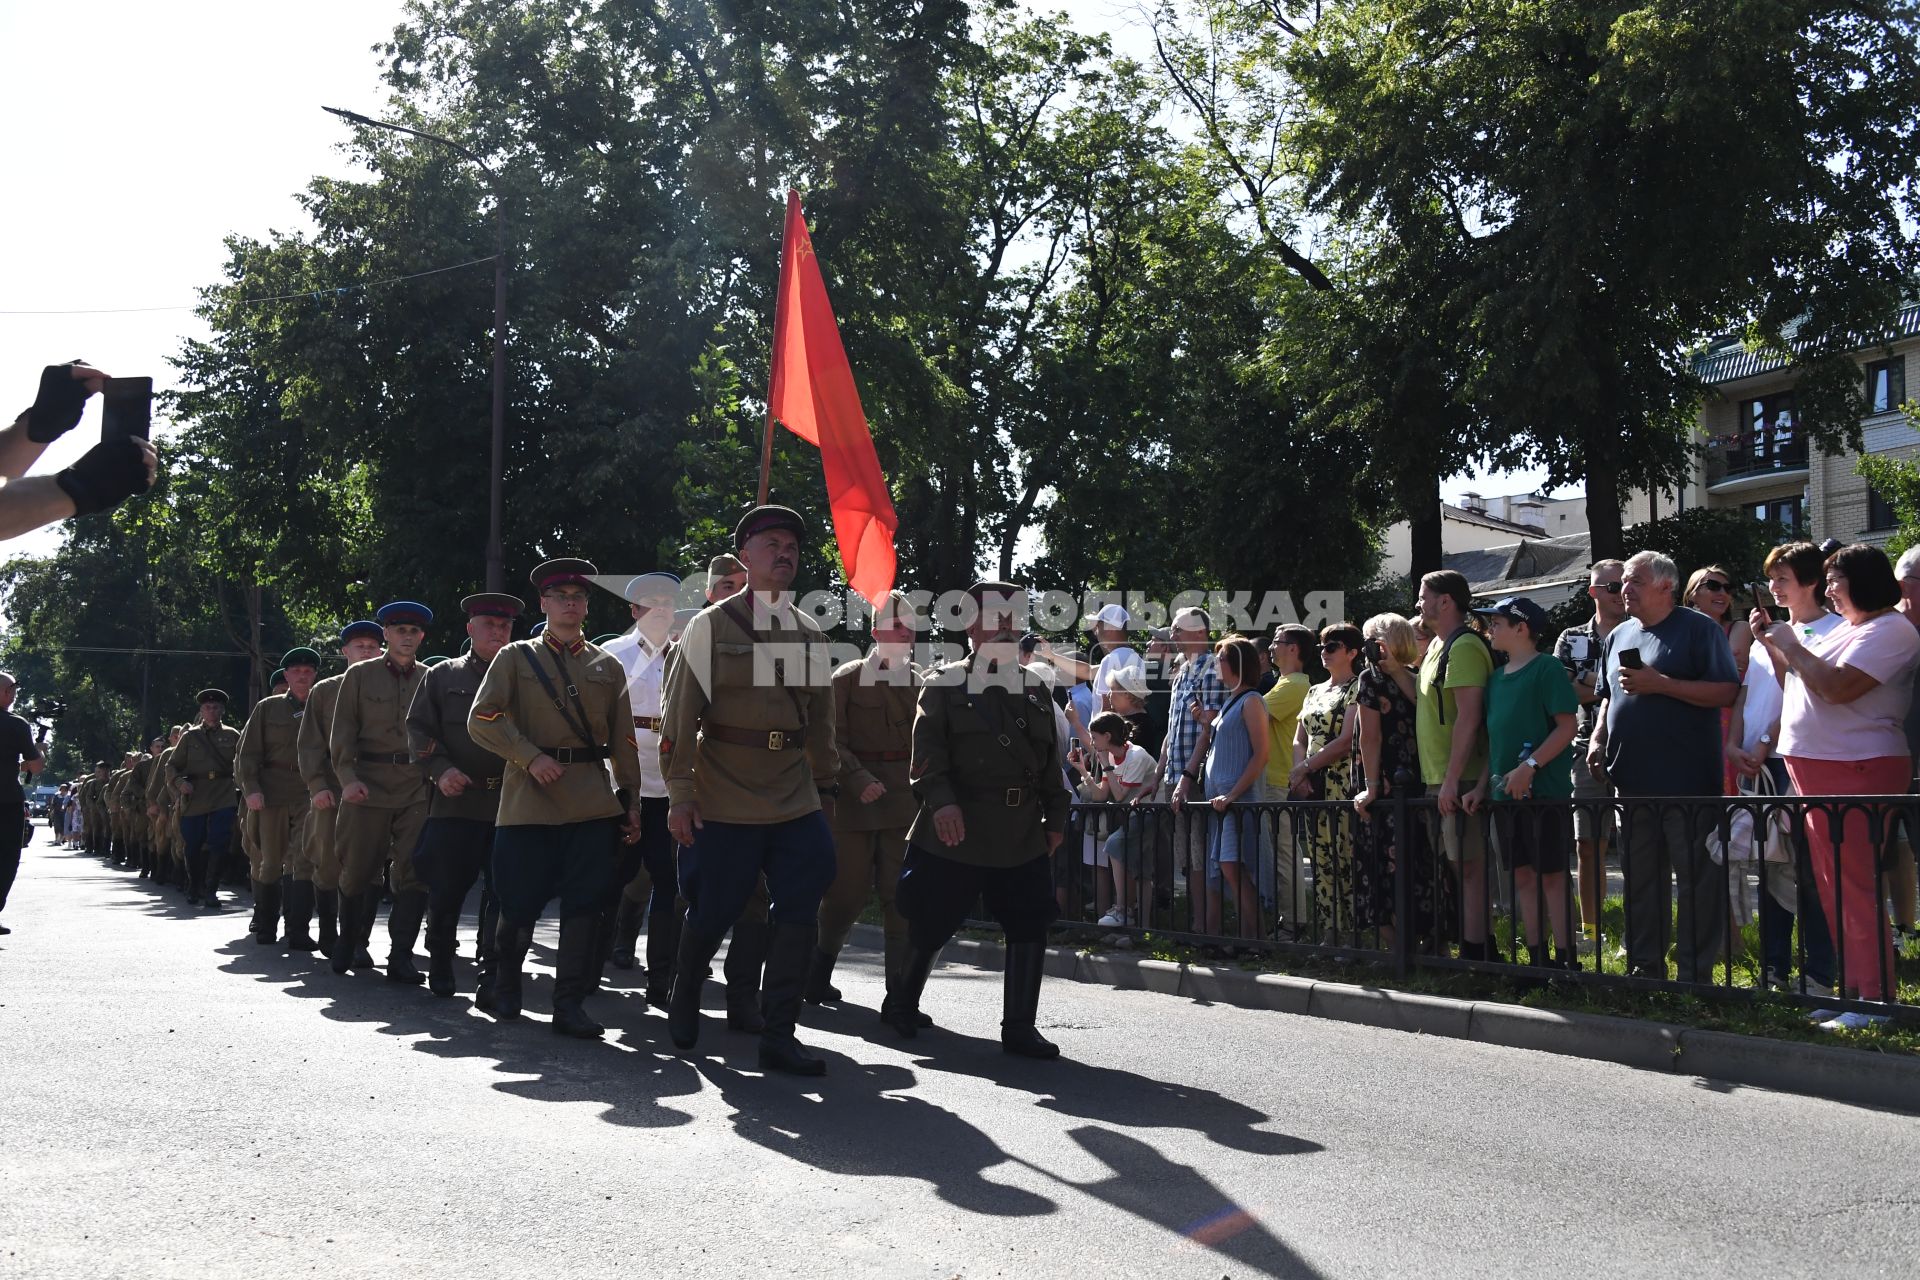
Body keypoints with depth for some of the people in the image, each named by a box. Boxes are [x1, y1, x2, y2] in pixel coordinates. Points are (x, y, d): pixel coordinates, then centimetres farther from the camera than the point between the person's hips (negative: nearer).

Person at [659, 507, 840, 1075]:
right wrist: (679, 792, -11)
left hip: (796, 803, 4)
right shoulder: (711, 625, -2)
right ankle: (684, 1002, 33)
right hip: (724, 803, -4)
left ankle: (778, 1035, 5)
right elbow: (680, 714, -5)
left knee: (799, 912, -3)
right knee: (711, 911, 5)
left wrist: (826, 793, 19)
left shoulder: (810, 634, 12)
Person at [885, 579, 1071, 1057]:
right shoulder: (945, 684, 1)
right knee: (931, 925, 6)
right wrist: (940, 800, -22)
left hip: (1023, 836, 4)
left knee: (1030, 926, 0)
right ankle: (901, 1003, 28)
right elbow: (928, 751, -9)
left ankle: (1019, 1026, 10)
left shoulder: (1036, 689, 14)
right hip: (955, 831, -4)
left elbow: (1051, 761, 16)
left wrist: (1055, 818, 12)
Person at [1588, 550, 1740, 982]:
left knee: (1696, 877, -2)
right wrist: (1598, 738, 10)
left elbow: (1726, 691, -13)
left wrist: (1659, 683, -17)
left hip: (1687, 780, -6)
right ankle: (1644, 966, 20)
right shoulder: (1619, 636, 16)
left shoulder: (1698, 629, -4)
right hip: (1632, 780, 7)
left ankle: (1696, 972, 5)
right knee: (1640, 878, 11)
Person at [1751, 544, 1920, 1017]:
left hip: (1856, 772, -10)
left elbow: (1836, 687, -24)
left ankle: (1874, 997, -6)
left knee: (1855, 885, -9)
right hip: (1816, 771, 10)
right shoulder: (1844, 629, 19)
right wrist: (1772, 642, 12)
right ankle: (1852, 988, 19)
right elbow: (1797, 686, 23)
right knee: (1832, 886, 12)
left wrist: (1791, 645, -12)